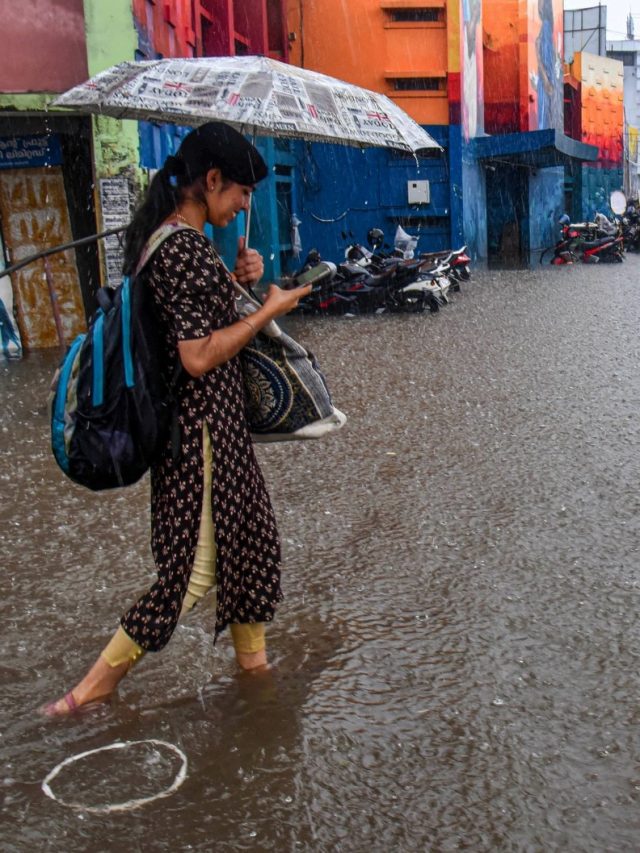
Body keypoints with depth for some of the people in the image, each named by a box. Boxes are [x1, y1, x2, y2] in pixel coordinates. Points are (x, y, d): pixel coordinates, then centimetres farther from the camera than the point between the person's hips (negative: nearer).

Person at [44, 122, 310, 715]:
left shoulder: (160, 234, 8)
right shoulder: (187, 248, -22)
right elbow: (200, 356, -26)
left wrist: (232, 277, 7)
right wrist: (267, 311, -16)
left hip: (200, 416, 10)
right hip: (203, 422, -10)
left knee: (246, 530, 19)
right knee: (198, 560, 2)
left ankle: (252, 654, 35)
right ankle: (101, 679, 12)